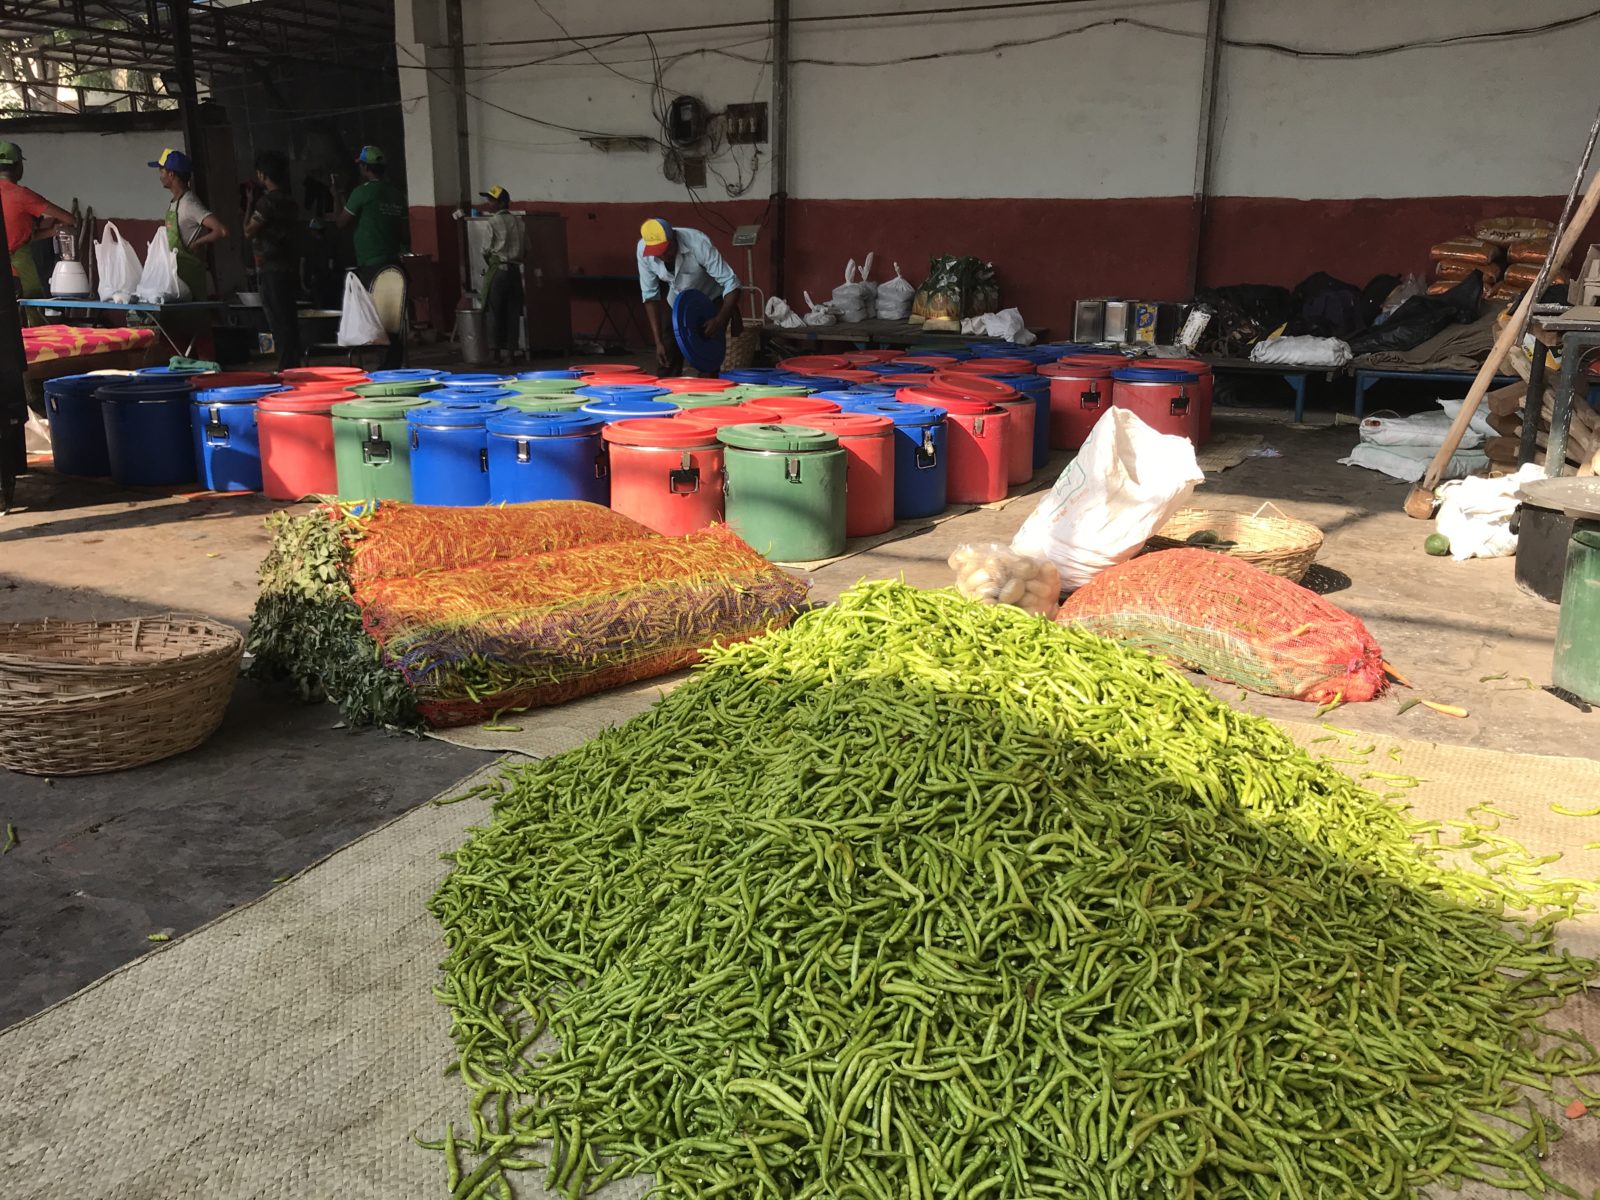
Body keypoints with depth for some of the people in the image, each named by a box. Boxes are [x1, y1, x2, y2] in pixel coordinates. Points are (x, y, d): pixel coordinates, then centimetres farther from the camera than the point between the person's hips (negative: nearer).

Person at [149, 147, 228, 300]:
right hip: (175, 271, 9)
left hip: (188, 274, -9)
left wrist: (196, 244, -16)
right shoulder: (174, 202, 11)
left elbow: (222, 231, -28)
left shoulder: (189, 204, -17)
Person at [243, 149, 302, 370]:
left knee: (279, 323, -7)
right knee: (289, 321, 12)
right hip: (290, 267, 9)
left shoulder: (267, 201, -13)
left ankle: (286, 370, -8)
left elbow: (249, 231, -10)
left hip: (271, 271, -9)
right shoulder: (289, 199, 13)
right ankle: (293, 367, 16)